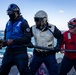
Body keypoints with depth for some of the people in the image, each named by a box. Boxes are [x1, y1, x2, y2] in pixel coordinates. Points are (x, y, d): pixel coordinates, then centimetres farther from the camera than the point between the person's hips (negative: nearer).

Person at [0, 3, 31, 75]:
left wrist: (13, 41, -22)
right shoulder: (8, 23, 12)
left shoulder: (23, 23, -9)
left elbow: (27, 39, -16)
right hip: (8, 52, 7)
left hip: (20, 52, -6)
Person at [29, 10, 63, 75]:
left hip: (49, 54, -2)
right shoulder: (33, 28, -7)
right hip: (37, 54, 2)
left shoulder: (52, 28, -10)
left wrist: (58, 46, -9)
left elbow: (60, 37, 4)